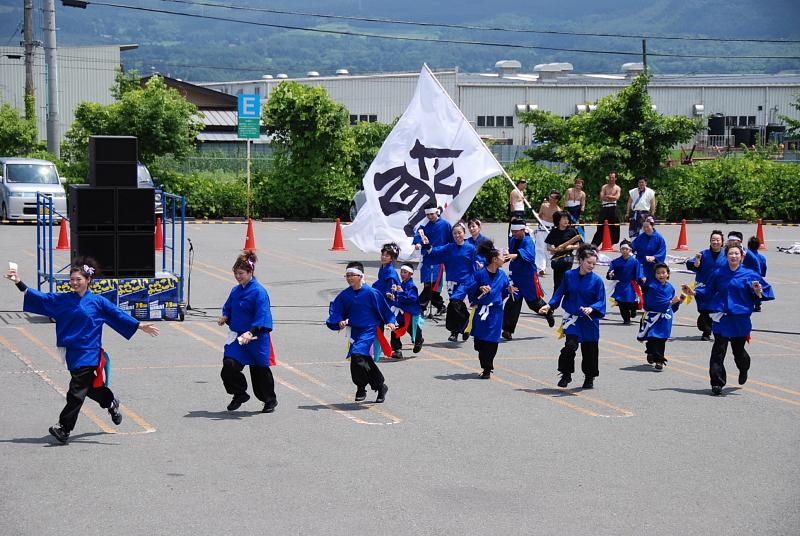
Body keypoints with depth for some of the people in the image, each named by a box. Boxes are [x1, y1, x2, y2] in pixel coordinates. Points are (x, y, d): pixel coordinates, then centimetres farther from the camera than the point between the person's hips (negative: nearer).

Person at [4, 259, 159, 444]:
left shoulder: (98, 302, -3)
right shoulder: (62, 300, 5)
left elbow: (118, 314, 2)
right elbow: (40, 298, 3)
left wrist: (141, 326, 1)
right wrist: (19, 283, -6)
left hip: (89, 354, -4)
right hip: (72, 352, 4)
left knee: (77, 390, -9)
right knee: (89, 387, 18)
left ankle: (64, 428, -7)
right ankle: (111, 403, 45)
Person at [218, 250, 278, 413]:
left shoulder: (259, 292, -15)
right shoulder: (236, 290, 7)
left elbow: (262, 318, -21)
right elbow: (228, 308, 21)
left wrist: (251, 333, -33)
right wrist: (225, 317, -1)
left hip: (256, 339, -6)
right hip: (237, 336, 6)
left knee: (260, 372, 7)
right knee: (229, 366, -12)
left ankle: (270, 400, 30)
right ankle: (239, 394, 11)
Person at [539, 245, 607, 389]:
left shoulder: (597, 280, -9)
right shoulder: (569, 275, -4)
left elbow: (601, 301, -9)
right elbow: (560, 293, 7)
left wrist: (591, 308, -28)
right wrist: (549, 305, -4)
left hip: (589, 320, 0)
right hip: (572, 317, 0)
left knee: (589, 349, 9)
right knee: (570, 345, -18)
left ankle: (589, 377, 29)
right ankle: (566, 374, -1)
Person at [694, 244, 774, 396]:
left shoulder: (749, 275, -1)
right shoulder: (718, 274, 2)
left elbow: (762, 293, 3)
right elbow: (708, 291, 14)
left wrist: (758, 293, -19)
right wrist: (695, 291, 2)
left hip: (740, 319, 0)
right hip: (722, 318, 0)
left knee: (738, 350, 13)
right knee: (718, 351, -7)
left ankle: (744, 370, 47)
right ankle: (717, 383, -2)